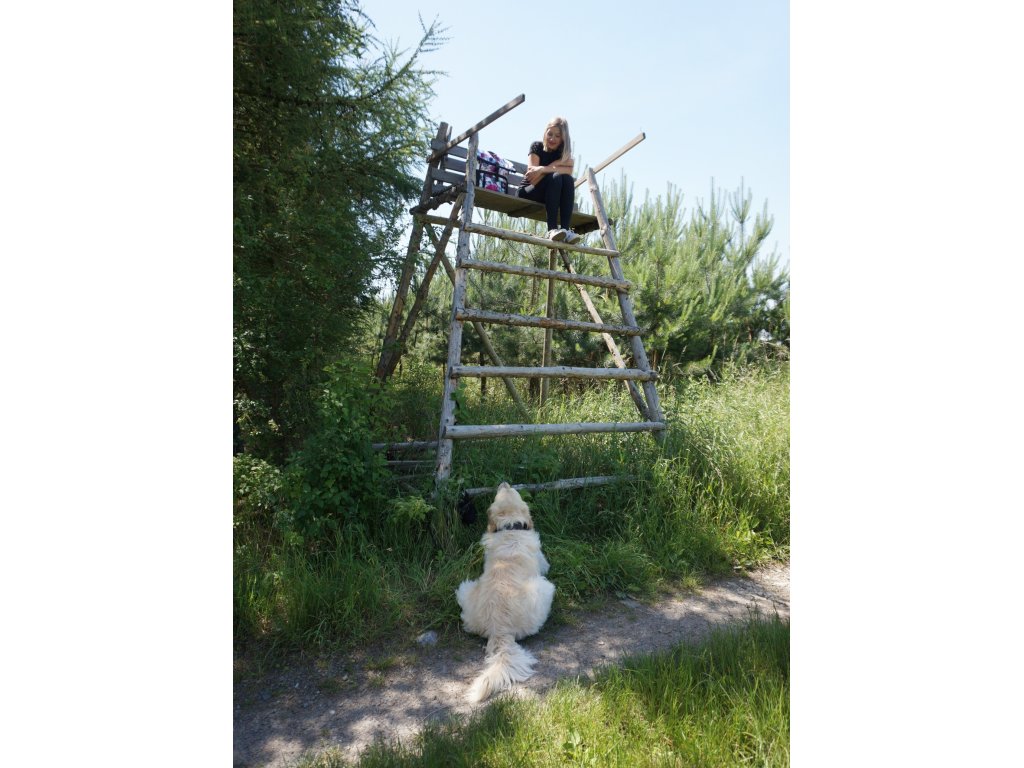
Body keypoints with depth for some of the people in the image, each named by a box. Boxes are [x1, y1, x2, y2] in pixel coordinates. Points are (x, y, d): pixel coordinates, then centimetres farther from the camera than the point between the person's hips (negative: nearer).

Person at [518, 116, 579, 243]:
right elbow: (533, 180, -16)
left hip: (551, 197, 3)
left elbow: (569, 171, -18)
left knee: (568, 179, -25)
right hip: (528, 193, -3)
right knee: (555, 177, -30)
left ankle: (566, 228, -38)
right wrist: (555, 165, -19)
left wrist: (543, 169, -28)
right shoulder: (537, 147, -3)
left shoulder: (564, 152, 5)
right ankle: (552, 229, -44)